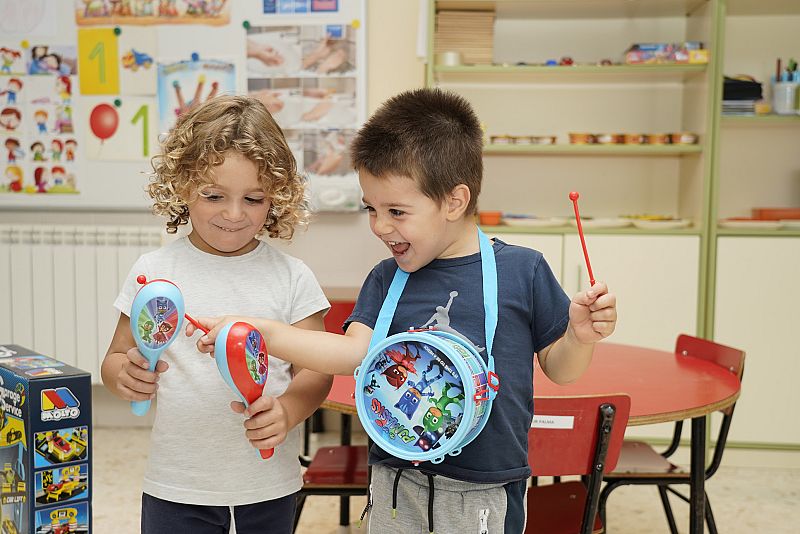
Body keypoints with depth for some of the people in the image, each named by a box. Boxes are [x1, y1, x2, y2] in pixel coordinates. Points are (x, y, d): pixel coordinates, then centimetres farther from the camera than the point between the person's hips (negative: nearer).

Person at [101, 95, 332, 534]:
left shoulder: (291, 277, -4)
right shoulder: (153, 272, -3)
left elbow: (314, 370, -3)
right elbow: (116, 359, 4)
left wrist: (287, 411, -23)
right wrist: (125, 375, -18)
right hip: (177, 485, 1)